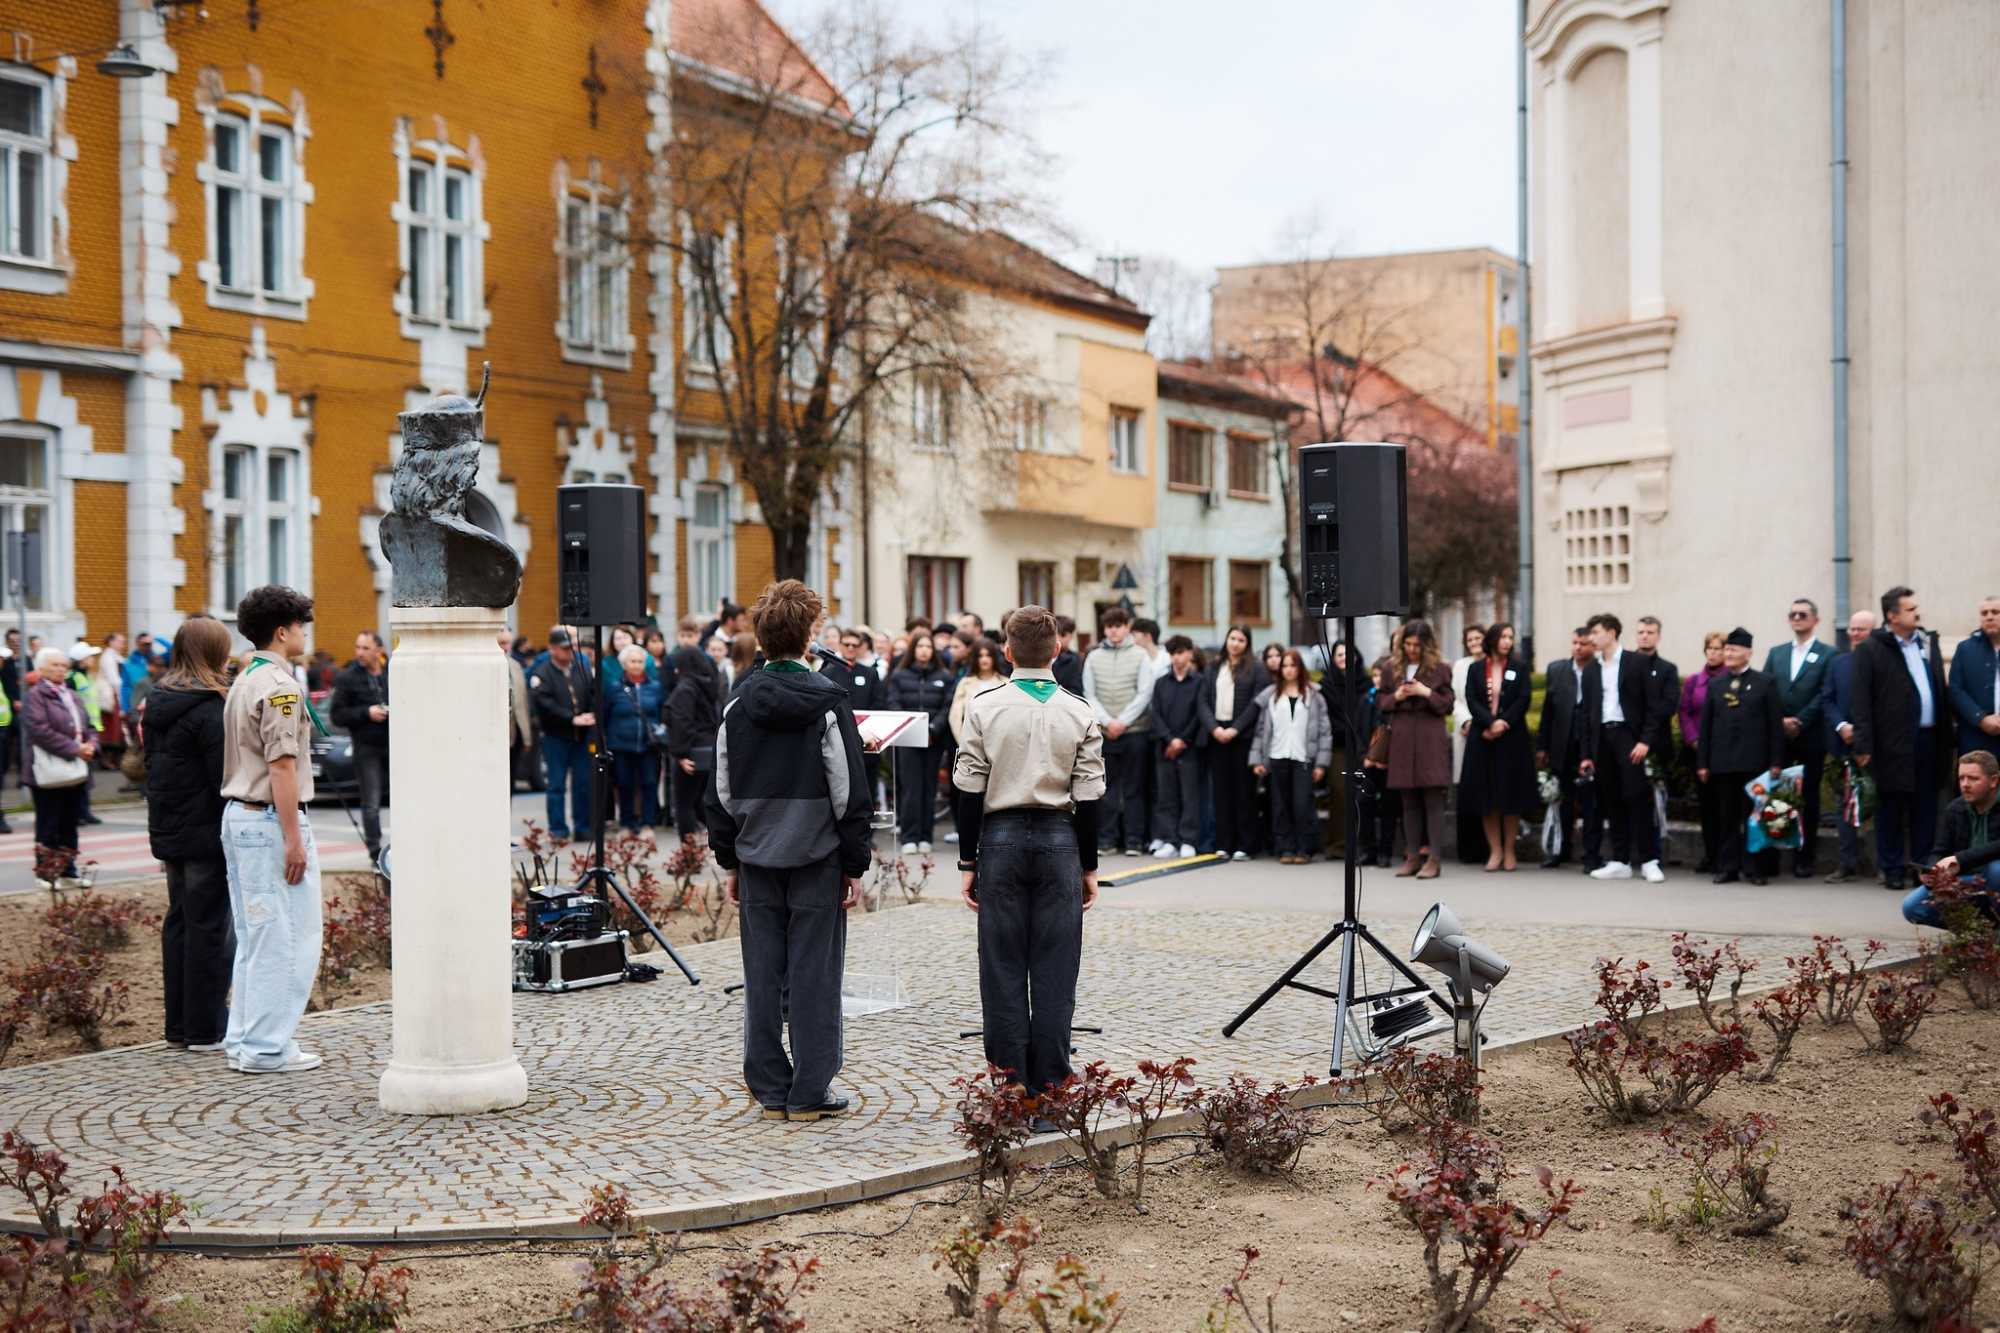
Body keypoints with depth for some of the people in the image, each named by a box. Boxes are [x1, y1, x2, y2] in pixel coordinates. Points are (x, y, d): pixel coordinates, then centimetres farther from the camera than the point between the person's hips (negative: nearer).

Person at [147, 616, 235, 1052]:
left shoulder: (158, 702, 9)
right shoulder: (209, 707, -17)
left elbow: (151, 766, 15)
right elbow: (225, 775, -18)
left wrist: (162, 821, 20)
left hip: (168, 831, 9)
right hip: (206, 834, -9)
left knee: (179, 922, 14)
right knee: (211, 926, -2)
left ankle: (179, 1025, 20)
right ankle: (206, 1029, 2)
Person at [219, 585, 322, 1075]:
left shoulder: (243, 682, 15)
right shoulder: (279, 685, -15)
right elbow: (282, 766, -20)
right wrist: (294, 839, -19)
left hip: (238, 815, 10)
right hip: (272, 820, -10)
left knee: (253, 938, 15)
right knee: (286, 939, -4)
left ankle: (243, 1041, 19)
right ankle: (266, 1048, -3)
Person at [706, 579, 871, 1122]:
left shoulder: (739, 705, 3)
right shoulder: (827, 702, -8)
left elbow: (722, 791, 7)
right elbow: (850, 791, -8)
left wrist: (730, 859, 15)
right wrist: (855, 865, -3)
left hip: (757, 858, 4)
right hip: (816, 856, -4)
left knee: (763, 974, 8)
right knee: (814, 972, 2)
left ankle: (770, 1090, 13)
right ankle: (810, 1092, 5)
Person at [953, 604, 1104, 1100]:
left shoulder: (985, 706, -3)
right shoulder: (1080, 711, 0)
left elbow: (970, 790, -2)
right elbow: (1088, 796, 1)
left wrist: (968, 861, 3)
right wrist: (1088, 865, 9)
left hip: (1000, 836, 0)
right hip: (1059, 838, 0)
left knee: (1003, 967, 6)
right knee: (1055, 971, 4)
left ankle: (1008, 1081, 7)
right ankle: (1049, 1085, 5)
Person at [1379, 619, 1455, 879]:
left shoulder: (1439, 669, 1)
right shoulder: (1392, 669, 10)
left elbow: (1447, 706, 1)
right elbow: (1382, 703, 12)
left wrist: (1427, 693, -14)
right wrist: (1396, 696, -7)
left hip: (1430, 739, -3)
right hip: (1402, 739, 3)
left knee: (1433, 799, -5)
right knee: (1409, 802, 7)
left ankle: (1433, 859, -5)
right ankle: (1412, 857, 11)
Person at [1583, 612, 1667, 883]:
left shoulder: (1637, 663, 1)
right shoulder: (1591, 671, 15)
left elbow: (1654, 705, -4)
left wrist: (1645, 740, -13)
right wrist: (1587, 754, 11)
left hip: (1629, 736, -5)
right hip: (1602, 739, 5)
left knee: (1638, 797, -9)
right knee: (1611, 802, 5)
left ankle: (1648, 862, -5)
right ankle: (1620, 862, 9)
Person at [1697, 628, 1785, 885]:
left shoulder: (1765, 683, 4)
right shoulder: (1715, 685, 13)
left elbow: (1776, 725, 0)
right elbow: (1705, 726, 11)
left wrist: (1776, 762, -6)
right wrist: (1702, 762, 4)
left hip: (1754, 763, -2)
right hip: (1723, 763, 3)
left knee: (1753, 815, 0)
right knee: (1728, 817, 5)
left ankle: (1754, 867, 5)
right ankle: (1728, 867, 8)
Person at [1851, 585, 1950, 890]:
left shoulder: (1928, 642, 13)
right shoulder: (1871, 649, -4)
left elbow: (1941, 689, 15)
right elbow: (1861, 700, -8)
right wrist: (1863, 745, -14)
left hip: (1928, 738, 5)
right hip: (1893, 743, -5)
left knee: (1925, 806, 8)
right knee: (1891, 807, 3)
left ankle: (1922, 865, 15)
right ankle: (1892, 869, 10)